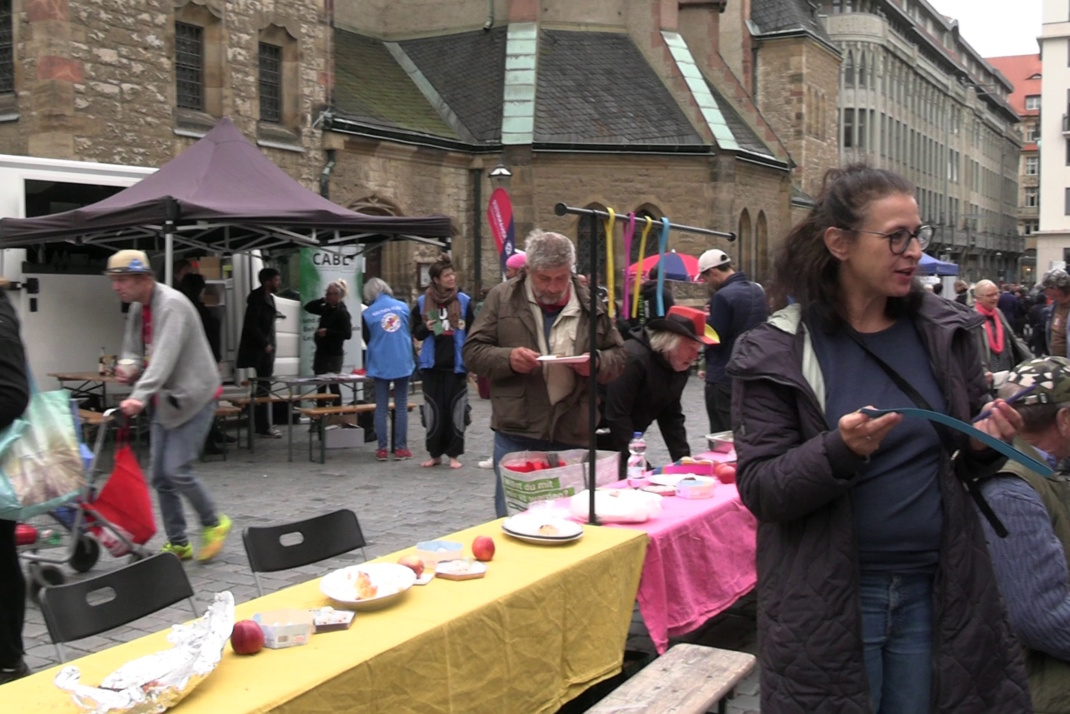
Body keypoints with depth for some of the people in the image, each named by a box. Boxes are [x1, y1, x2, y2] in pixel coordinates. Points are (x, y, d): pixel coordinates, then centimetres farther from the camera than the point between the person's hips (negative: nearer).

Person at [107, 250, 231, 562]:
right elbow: (132, 349, 16)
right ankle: (178, 544, 19)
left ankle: (213, 523, 10)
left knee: (177, 470, -13)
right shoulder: (137, 308, 7)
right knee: (160, 477, 7)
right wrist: (129, 370, -9)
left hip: (193, 397, -9)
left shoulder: (171, 304, -20)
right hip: (165, 401, 9)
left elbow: (165, 356, -32)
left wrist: (140, 395, -44)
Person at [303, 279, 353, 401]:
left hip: (333, 355, -8)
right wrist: (322, 300, 3)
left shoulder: (342, 312, -13)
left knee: (333, 386, -4)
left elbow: (347, 334, -20)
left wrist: (328, 332, -22)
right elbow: (308, 307, 16)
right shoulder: (326, 309, 9)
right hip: (321, 352, 8)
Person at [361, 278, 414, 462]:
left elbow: (368, 340, 7)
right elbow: (412, 333, 9)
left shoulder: (368, 314, -4)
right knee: (401, 407, 6)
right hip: (403, 363, 1)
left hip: (380, 365, -1)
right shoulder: (403, 306, 0)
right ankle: (400, 448, 7)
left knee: (381, 408, 6)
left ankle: (382, 449, 5)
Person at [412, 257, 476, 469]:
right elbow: (416, 332, 12)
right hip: (432, 365, 1)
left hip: (456, 365, -1)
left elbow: (472, 333, 2)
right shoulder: (423, 302, 4)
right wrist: (426, 328, -10)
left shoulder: (464, 301, 1)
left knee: (456, 409, 1)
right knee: (433, 410, 5)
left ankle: (454, 454, 10)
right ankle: (435, 454, 16)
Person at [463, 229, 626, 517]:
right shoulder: (501, 298, 2)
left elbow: (618, 356, 12)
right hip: (516, 433, -2)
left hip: (573, 436, 2)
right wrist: (507, 359, -17)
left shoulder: (591, 304, 7)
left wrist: (597, 363, -11)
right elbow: (472, 351, 2)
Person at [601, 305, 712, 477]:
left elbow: (672, 415, 7)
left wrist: (683, 458, -2)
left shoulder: (678, 366, 1)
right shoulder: (634, 358, -26)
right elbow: (616, 415, -27)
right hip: (603, 442, -8)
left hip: (628, 442, 8)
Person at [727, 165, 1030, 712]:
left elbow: (960, 462, 14)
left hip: (935, 593, 4)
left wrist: (984, 445, -9)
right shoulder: (775, 353, -10)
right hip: (828, 602, -4)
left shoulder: (944, 332, 3)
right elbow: (758, 491, -14)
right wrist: (840, 451, -30)